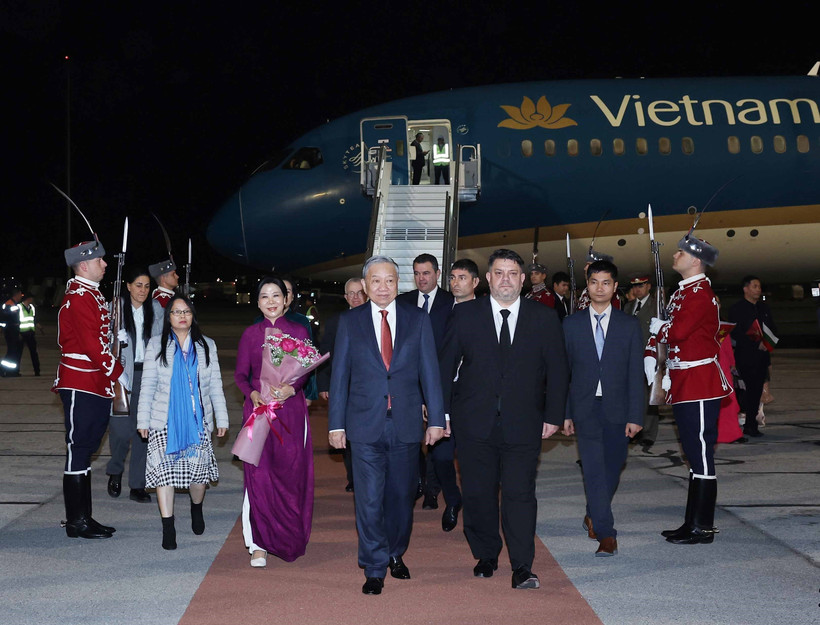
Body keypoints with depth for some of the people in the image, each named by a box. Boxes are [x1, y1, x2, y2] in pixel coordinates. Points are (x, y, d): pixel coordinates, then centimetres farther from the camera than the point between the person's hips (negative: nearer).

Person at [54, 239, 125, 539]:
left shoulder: (91, 294, 17)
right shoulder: (80, 298, -15)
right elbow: (92, 344, -20)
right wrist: (118, 373, -13)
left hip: (95, 385, 10)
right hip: (81, 386, -10)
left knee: (84, 449, 12)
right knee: (79, 449, -4)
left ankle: (83, 518, 19)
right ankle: (77, 522, 2)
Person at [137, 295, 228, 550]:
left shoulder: (206, 345, 12)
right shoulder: (157, 345, 7)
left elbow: (215, 384, 12)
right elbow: (147, 385, 5)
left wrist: (221, 418, 8)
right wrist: (143, 419, -1)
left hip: (197, 421, 1)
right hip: (165, 422, -1)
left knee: (198, 469, -1)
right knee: (164, 470, -7)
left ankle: (196, 509, 30)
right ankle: (168, 529, -3)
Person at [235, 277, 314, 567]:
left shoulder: (299, 332, 8)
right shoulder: (250, 334, 9)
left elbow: (306, 370, 3)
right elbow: (240, 373, 7)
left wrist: (291, 388, -16)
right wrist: (253, 394, -12)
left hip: (291, 410, 0)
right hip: (258, 409, 0)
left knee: (291, 474, -1)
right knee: (259, 475, -6)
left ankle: (290, 539, 16)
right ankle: (259, 544, -2)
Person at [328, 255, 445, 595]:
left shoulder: (418, 319, 4)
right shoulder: (350, 321, 3)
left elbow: (429, 372, 4)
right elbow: (340, 375, 4)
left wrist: (436, 418, 0)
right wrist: (336, 424, 0)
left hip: (406, 424, 1)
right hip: (365, 426, -1)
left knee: (402, 496, 12)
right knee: (369, 500, -1)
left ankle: (396, 554, 32)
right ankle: (374, 569, 9)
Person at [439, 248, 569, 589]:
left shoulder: (545, 318, 6)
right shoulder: (465, 314, 5)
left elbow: (557, 370, 7)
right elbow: (446, 365, 6)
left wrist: (553, 416, 2)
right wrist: (442, 411, 2)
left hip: (522, 424, -1)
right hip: (474, 423, 1)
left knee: (520, 493, -6)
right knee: (478, 493, 8)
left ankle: (522, 567, -2)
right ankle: (485, 556, 24)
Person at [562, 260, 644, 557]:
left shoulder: (630, 325, 5)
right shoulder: (572, 324, 5)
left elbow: (636, 373, 2)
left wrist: (635, 415, -5)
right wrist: (565, 414, 0)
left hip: (617, 411, 1)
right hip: (585, 410, -1)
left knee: (612, 470, 9)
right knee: (594, 470, -10)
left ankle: (594, 516, 34)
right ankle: (606, 533, -10)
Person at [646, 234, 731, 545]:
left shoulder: (701, 294, -15)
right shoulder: (681, 293, 16)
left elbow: (678, 331, -25)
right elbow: (661, 328, 17)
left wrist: (659, 328, -4)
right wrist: (650, 356, 2)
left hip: (700, 385, -10)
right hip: (684, 387, 10)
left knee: (701, 455, -5)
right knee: (694, 454, 14)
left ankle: (703, 528, -1)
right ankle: (692, 522, 21)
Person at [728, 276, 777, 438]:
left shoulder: (764, 307, 16)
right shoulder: (737, 308, -5)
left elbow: (772, 328, 19)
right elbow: (736, 334, -12)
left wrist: (768, 342, -3)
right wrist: (756, 344, -18)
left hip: (762, 356, 6)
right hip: (746, 356, -6)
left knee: (757, 390, 7)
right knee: (753, 388, -10)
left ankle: (749, 425, 15)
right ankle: (751, 425, 0)